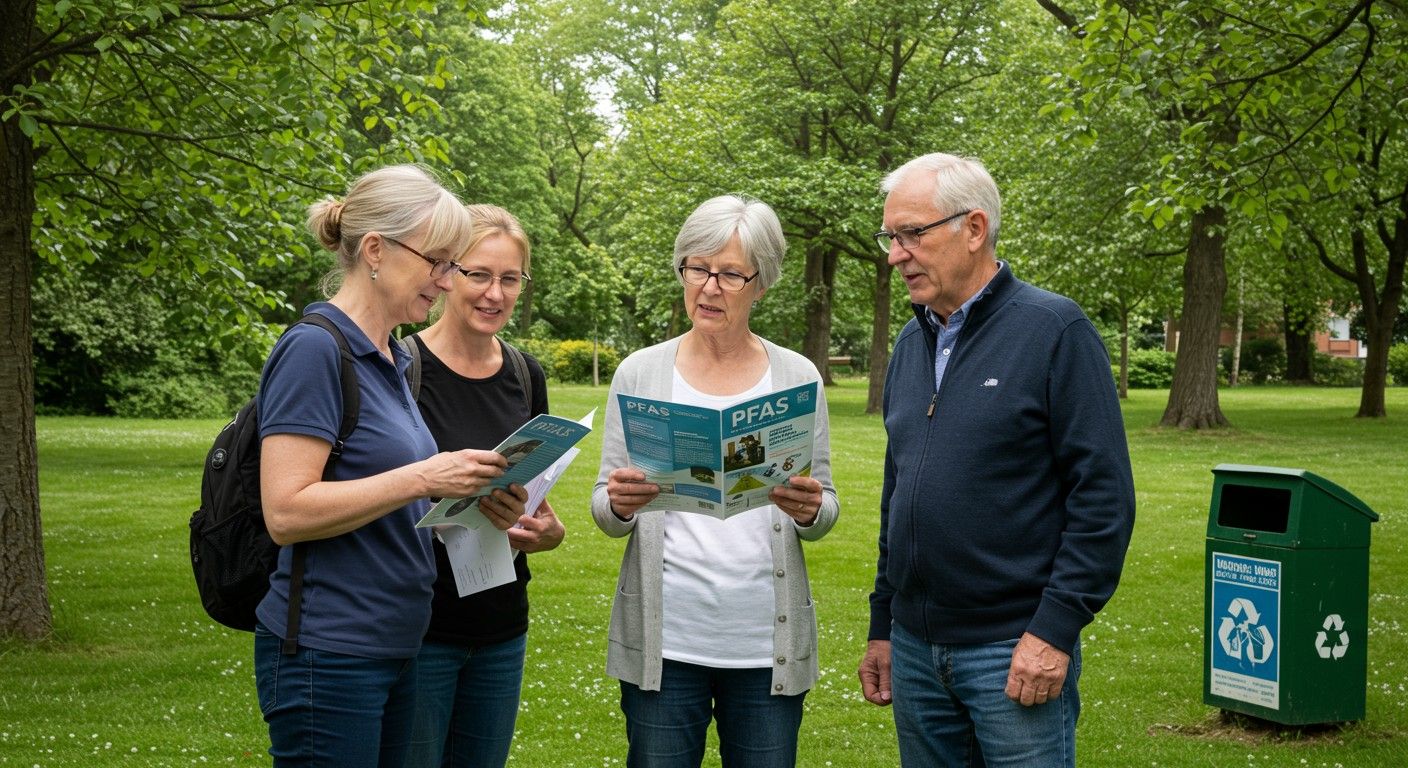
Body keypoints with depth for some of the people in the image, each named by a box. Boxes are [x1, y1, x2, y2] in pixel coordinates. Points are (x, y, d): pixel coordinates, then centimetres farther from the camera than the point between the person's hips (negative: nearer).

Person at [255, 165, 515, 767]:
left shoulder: (393, 360, 12)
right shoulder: (314, 349, -14)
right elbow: (286, 512, -21)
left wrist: (460, 491, 6)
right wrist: (422, 478, -22)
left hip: (393, 649, 9)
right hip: (327, 654, -9)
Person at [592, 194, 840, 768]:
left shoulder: (797, 377, 3)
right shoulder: (639, 372, 2)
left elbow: (825, 509, 7)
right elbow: (604, 511, 5)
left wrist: (810, 511, -15)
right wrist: (620, 505, -18)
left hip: (767, 642, 1)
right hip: (664, 639, 0)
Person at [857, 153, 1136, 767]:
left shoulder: (1054, 330, -9)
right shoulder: (911, 344, 12)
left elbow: (1104, 493, -13)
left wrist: (1055, 628, -18)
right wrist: (882, 625, 16)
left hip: (1015, 651, -6)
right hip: (915, 647, 6)